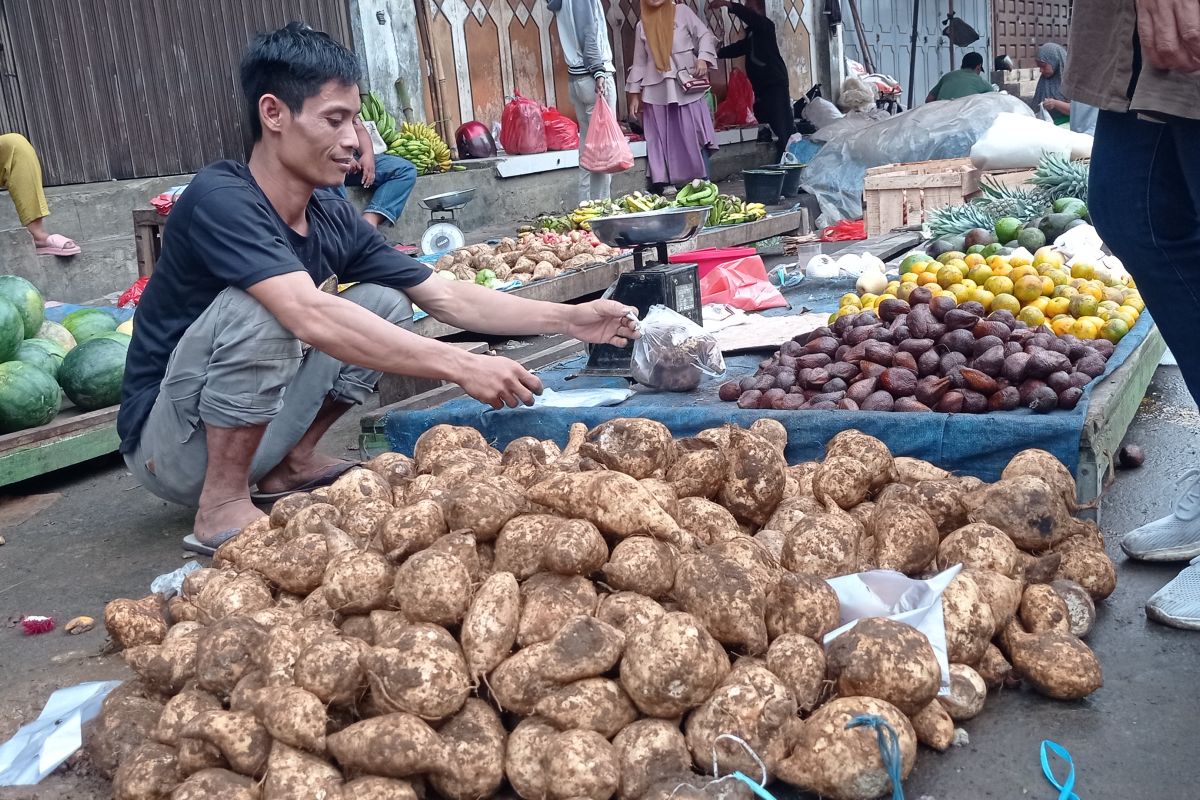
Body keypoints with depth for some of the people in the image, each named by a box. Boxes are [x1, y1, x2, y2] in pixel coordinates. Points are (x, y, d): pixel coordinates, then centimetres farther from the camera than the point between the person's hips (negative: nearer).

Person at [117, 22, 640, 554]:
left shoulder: (333, 217, -3)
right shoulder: (221, 199, -25)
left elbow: (444, 296, 0)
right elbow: (310, 317, -39)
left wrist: (569, 319, -8)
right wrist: (460, 366, -41)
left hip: (253, 432, 7)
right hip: (169, 445, -7)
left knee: (384, 301, -1)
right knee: (259, 305, -32)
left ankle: (290, 465, 6)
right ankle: (222, 506, -18)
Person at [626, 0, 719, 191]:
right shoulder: (642, 25, 14)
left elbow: (705, 35, 3)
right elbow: (639, 62, 15)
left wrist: (703, 58, -15)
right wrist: (634, 94, 10)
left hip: (686, 87, -2)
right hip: (657, 93, 2)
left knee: (694, 138, -6)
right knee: (662, 143, 0)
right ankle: (662, 188, 2)